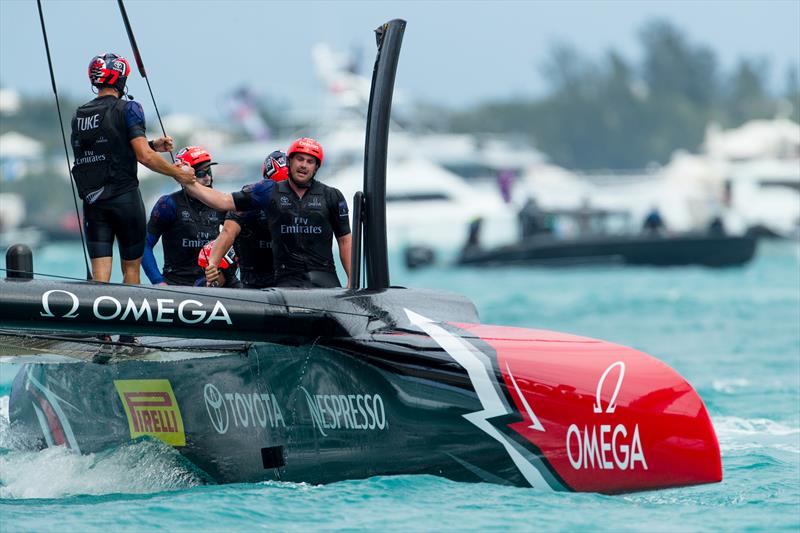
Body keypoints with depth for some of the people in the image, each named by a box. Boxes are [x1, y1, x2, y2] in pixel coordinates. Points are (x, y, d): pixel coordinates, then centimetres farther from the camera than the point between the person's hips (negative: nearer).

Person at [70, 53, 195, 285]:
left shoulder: (79, 115, 11)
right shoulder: (127, 109, -7)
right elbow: (144, 157, -14)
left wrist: (152, 146, 19)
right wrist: (178, 173, -2)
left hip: (92, 202, 4)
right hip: (124, 197, -4)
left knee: (100, 276, -1)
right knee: (131, 268, 10)